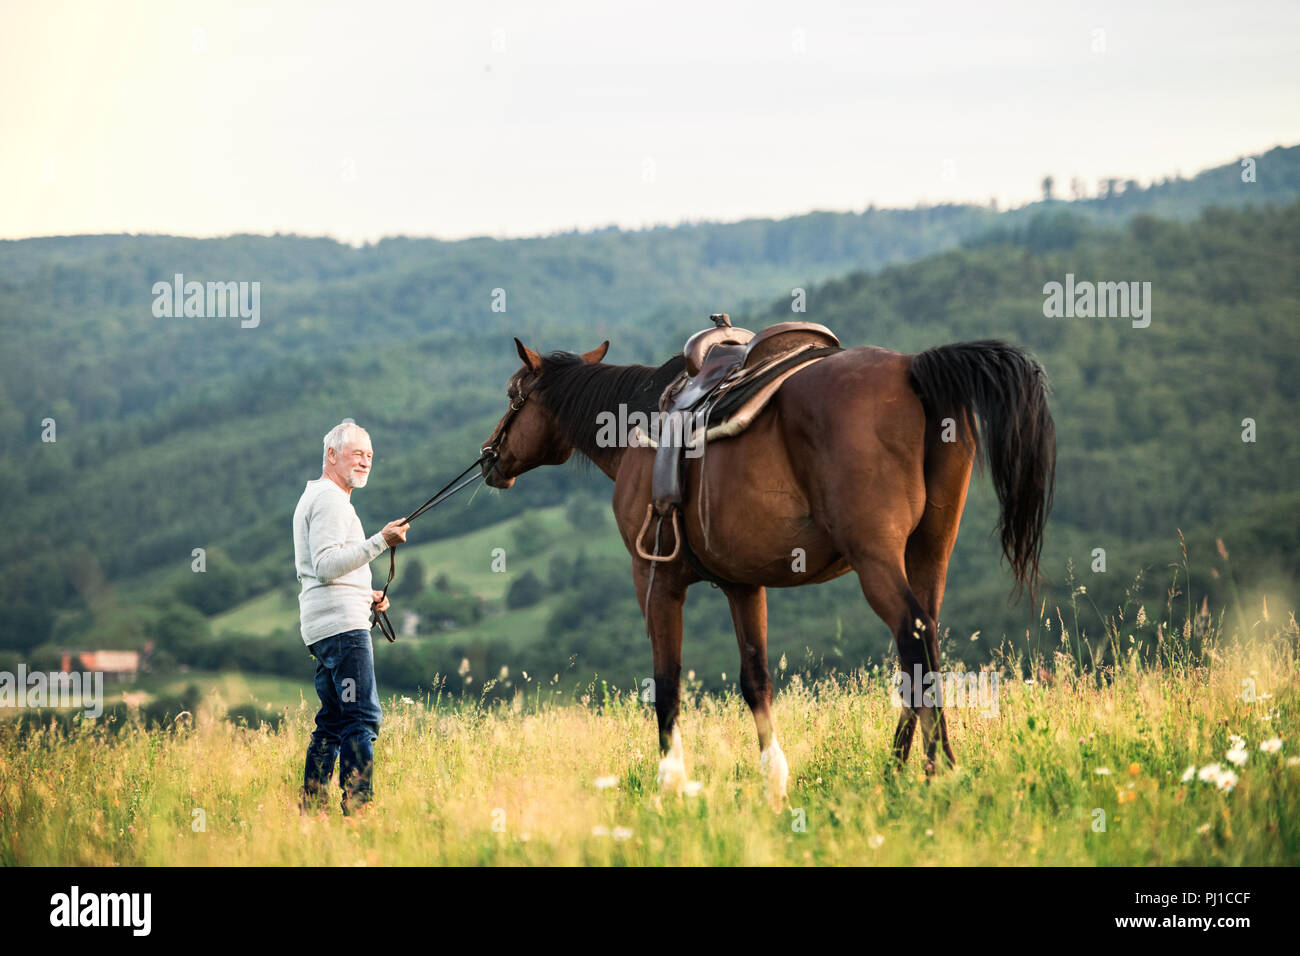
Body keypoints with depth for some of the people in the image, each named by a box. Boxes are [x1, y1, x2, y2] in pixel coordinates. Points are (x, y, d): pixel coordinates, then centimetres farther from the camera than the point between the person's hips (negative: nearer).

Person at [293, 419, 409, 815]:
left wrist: (365, 596, 18)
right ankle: (357, 809, -20)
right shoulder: (330, 499, -8)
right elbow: (327, 565, -20)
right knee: (362, 718, -14)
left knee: (333, 721, 13)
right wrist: (380, 541, -21)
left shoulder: (316, 497, 26)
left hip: (324, 629, 11)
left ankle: (309, 811, 13)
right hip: (342, 623, -11)